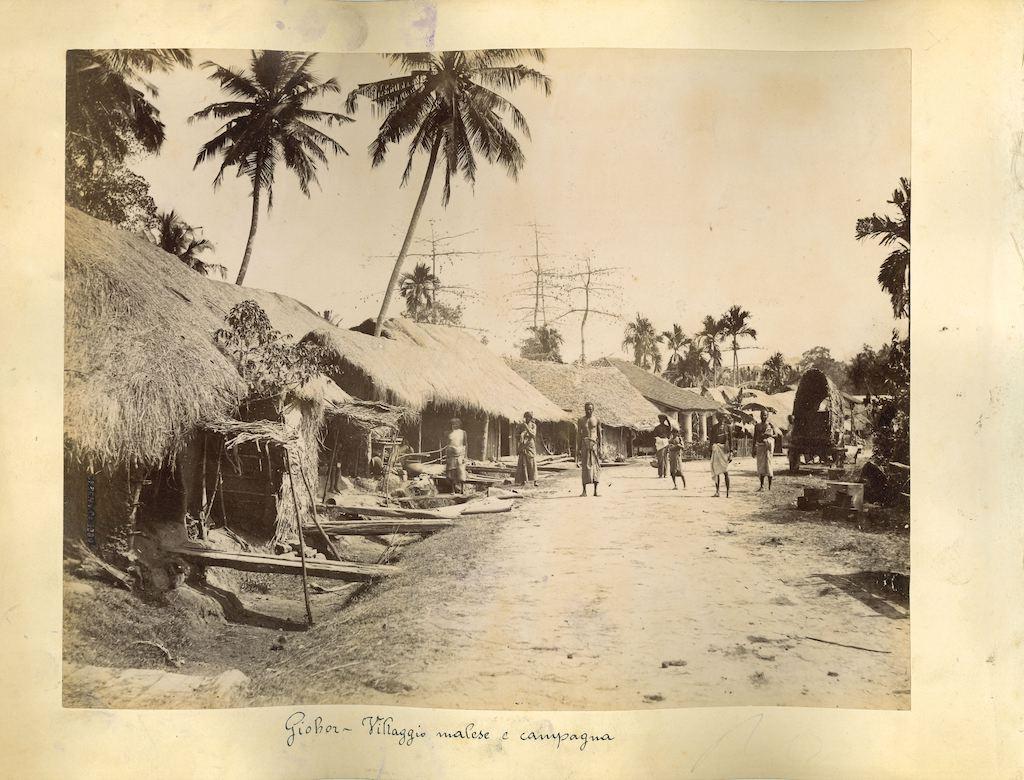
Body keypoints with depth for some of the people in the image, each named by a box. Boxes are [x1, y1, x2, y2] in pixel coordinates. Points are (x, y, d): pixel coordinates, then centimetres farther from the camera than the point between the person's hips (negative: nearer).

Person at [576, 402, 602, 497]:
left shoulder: (597, 420, 5)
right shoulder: (581, 420, 4)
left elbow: (599, 435, 6)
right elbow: (578, 435, 5)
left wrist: (600, 447, -2)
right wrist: (578, 449, -1)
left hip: (594, 444, 0)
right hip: (584, 444, 0)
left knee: (596, 467, -1)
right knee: (584, 467, -1)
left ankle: (595, 491, 3)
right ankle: (584, 491, 3)